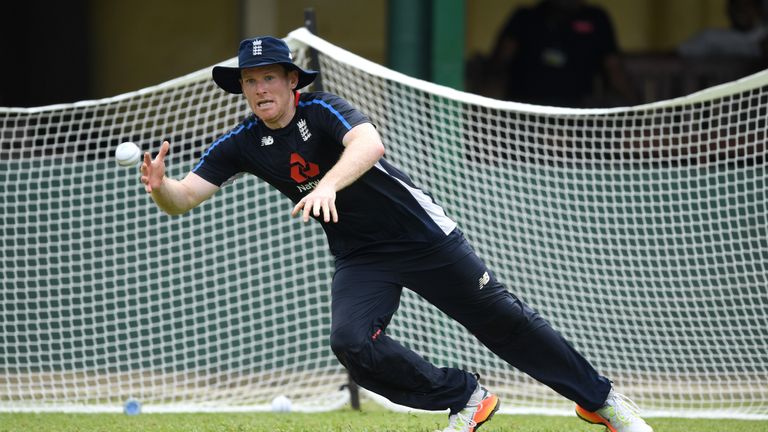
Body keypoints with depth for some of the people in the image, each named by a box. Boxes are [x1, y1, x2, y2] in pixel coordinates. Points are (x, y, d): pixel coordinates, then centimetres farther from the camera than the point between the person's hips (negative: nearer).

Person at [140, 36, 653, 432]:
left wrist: (327, 186, -58)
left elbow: (370, 143, -40)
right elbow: (183, 198, -11)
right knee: (351, 342, -21)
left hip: (420, 232, -4)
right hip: (360, 259, 4)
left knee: (503, 319, 0)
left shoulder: (322, 110, -19)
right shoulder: (243, 144, -5)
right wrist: (160, 185, -35)